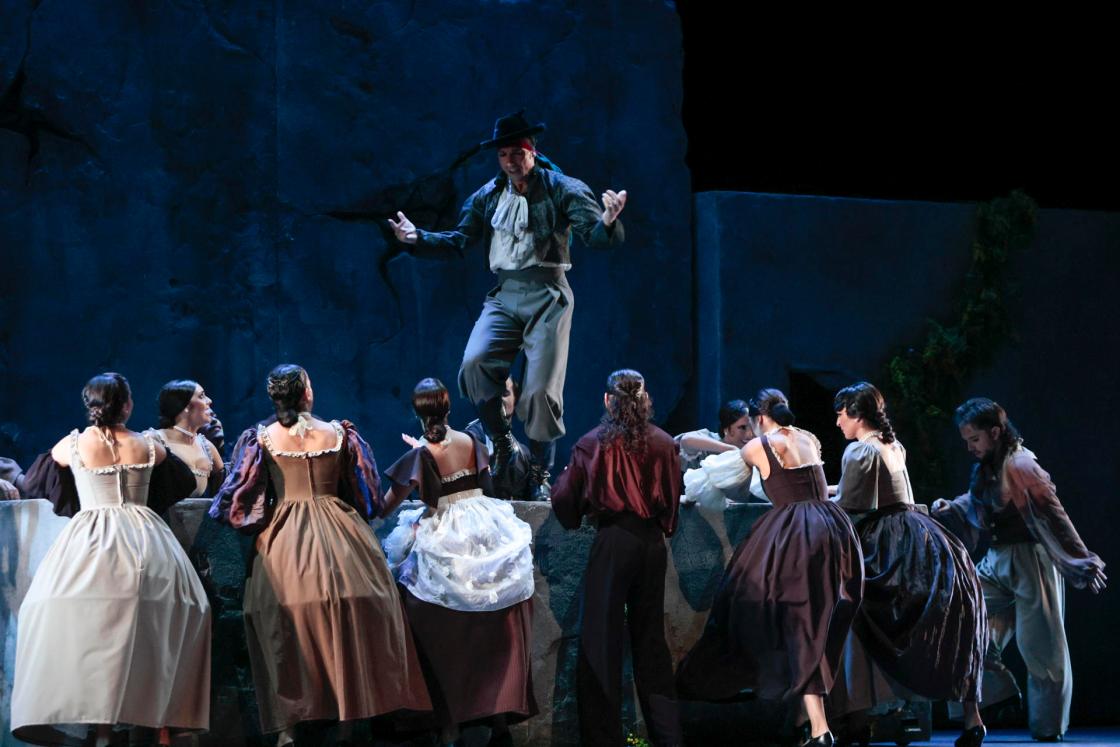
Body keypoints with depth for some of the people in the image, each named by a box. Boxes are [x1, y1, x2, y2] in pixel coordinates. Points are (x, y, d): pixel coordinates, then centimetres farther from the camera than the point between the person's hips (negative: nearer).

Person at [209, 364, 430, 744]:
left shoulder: (261, 439, -4)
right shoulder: (339, 434, 0)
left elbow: (238, 497, -1)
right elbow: (365, 492, 10)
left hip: (284, 542, 0)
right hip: (339, 537, 1)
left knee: (288, 633, 3)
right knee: (344, 628, 8)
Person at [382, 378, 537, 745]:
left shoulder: (419, 455, -12)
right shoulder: (472, 442, 1)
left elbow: (387, 505, -7)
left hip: (444, 545, -4)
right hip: (486, 534, 4)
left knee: (445, 639, 6)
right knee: (492, 636, 10)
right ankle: (500, 717, 10)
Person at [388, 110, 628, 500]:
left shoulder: (561, 189, -2)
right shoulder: (488, 196, 11)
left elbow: (596, 234, -11)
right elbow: (458, 241, 15)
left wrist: (607, 221, -35)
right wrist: (418, 239, 0)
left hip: (548, 295, -3)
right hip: (504, 295, 4)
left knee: (542, 387, -7)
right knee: (475, 363, -20)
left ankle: (540, 474, 6)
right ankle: (501, 442, -1)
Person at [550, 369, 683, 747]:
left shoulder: (592, 444, -6)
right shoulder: (663, 444, 0)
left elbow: (565, 498, 1)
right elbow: (673, 498, 8)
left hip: (612, 543, -4)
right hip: (652, 542, 4)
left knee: (602, 638, 1)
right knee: (650, 637, 14)